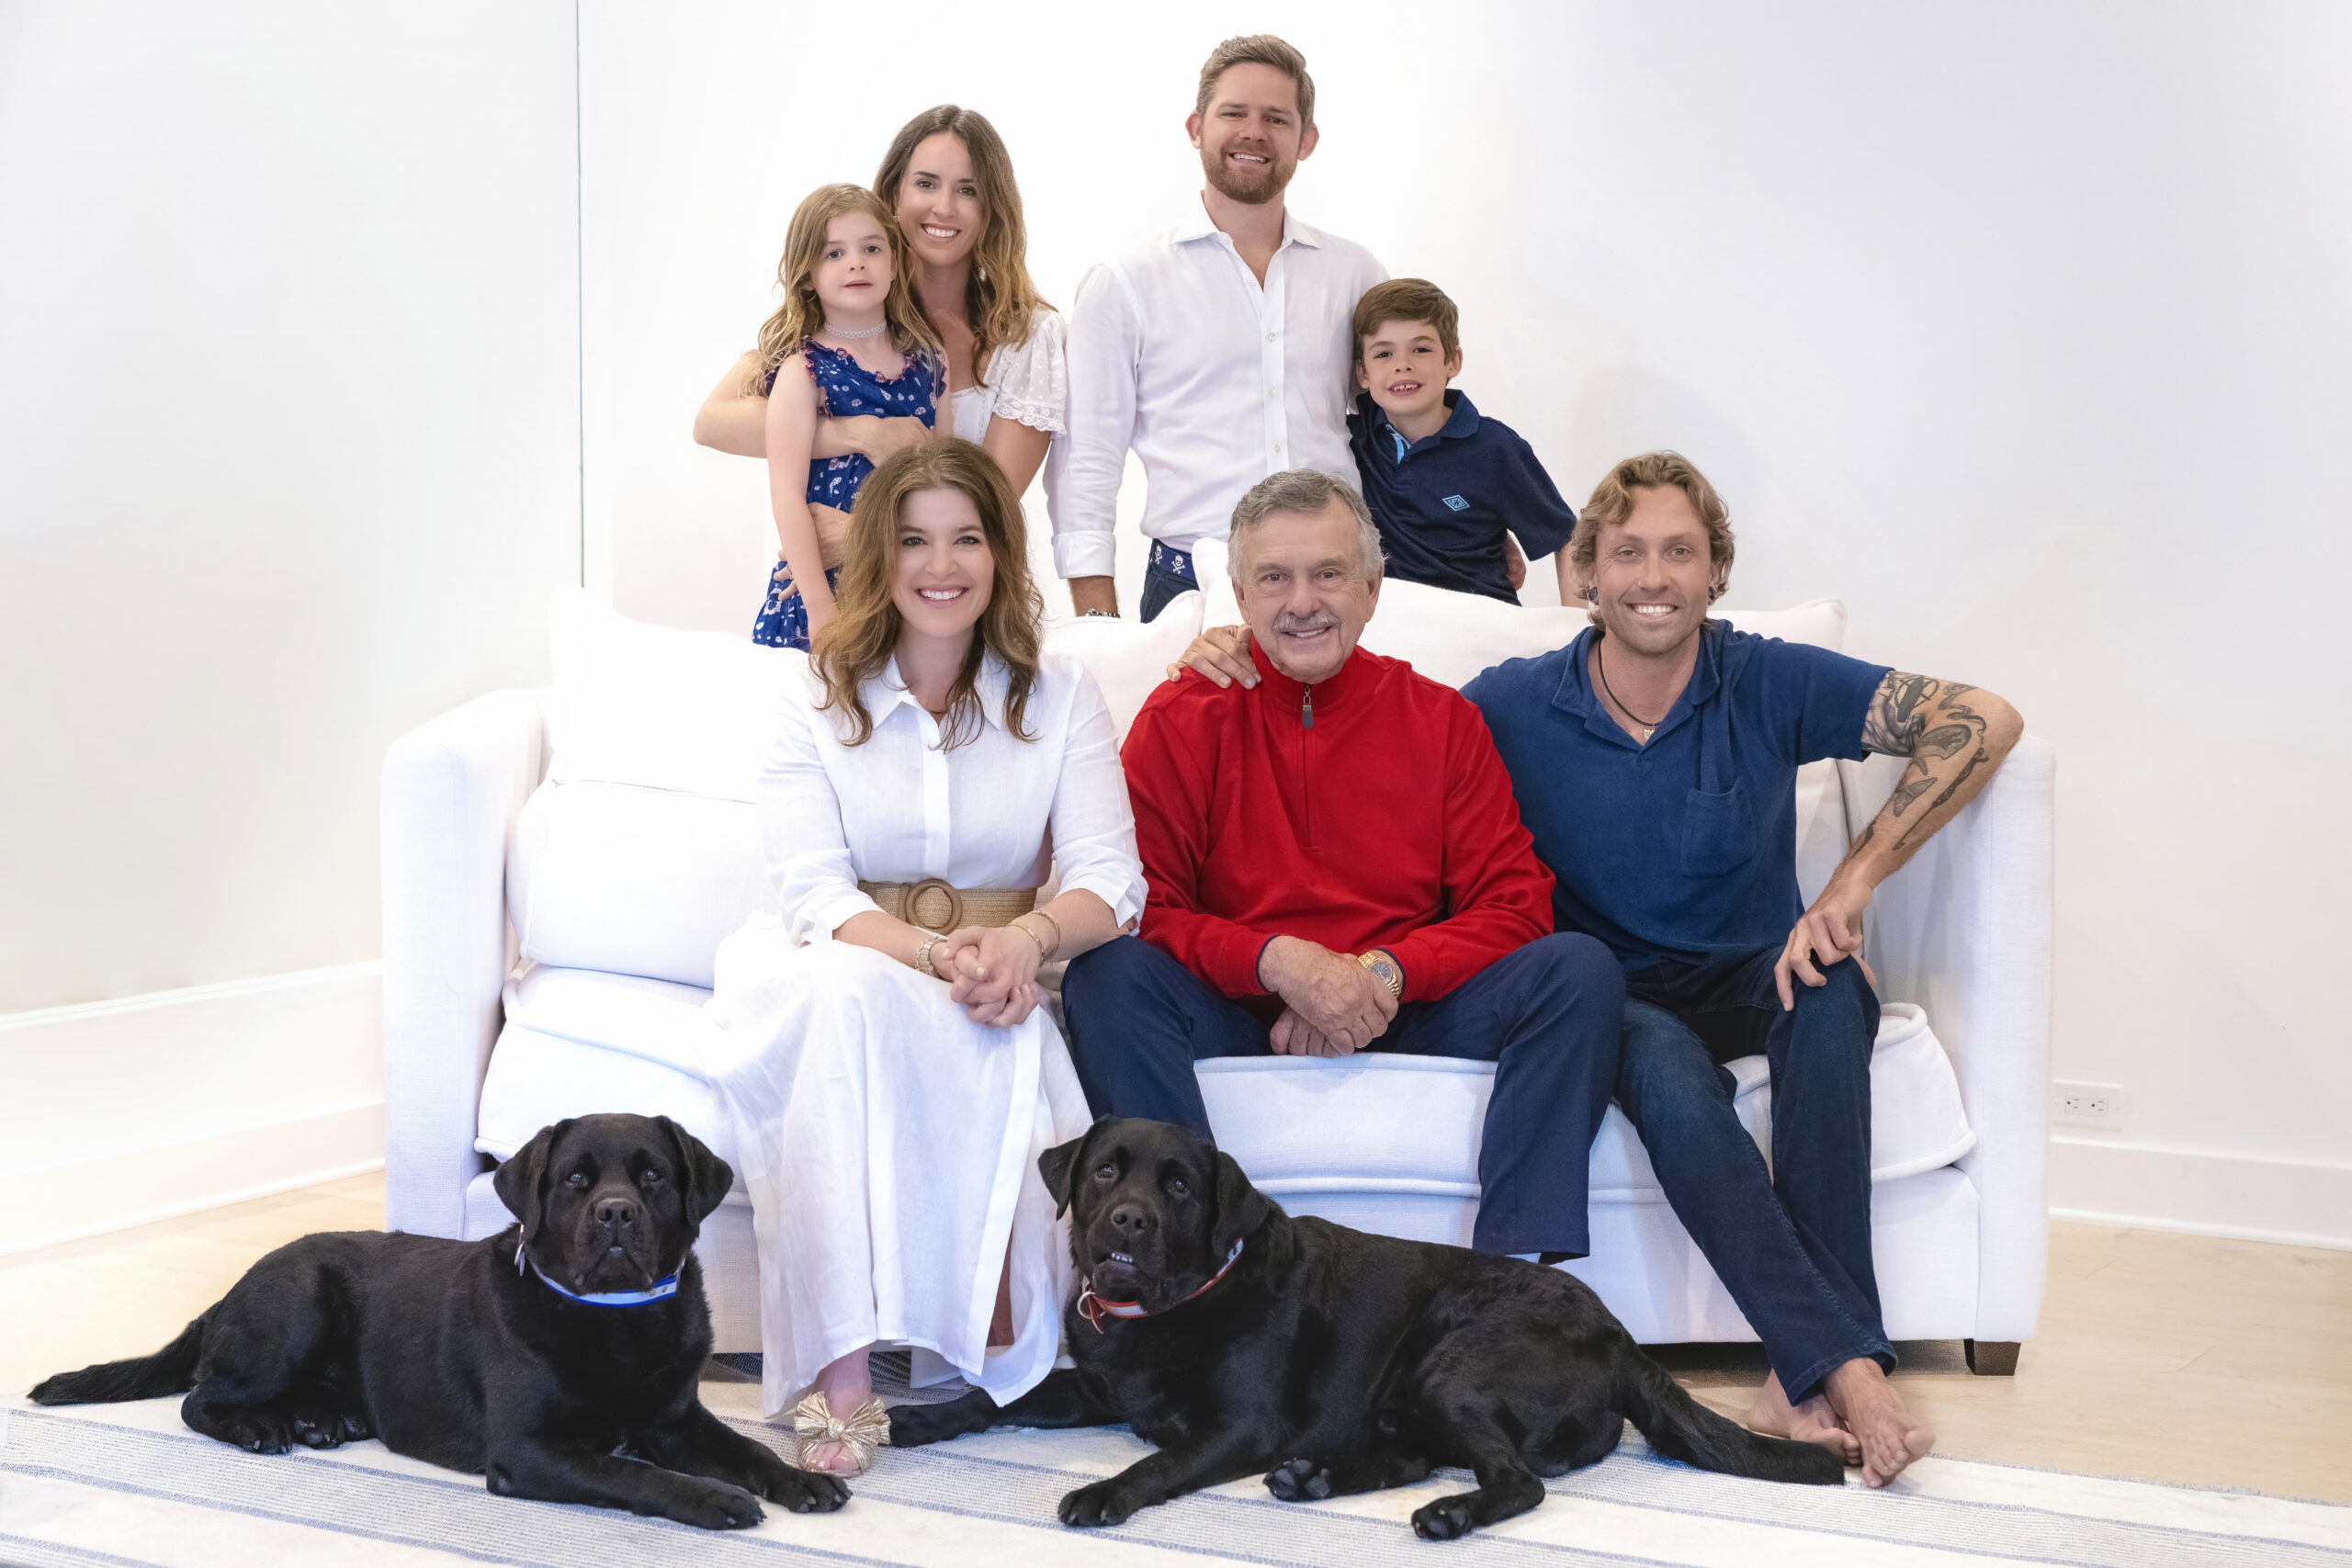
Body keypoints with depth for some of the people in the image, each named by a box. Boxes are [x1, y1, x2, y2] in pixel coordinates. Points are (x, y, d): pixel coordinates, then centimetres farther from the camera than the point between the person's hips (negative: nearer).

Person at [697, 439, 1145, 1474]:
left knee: (988, 1043, -36)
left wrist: (1023, 940, -27)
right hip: (840, 972, -1)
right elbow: (813, 894, -8)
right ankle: (841, 1369, -41)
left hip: (994, 979, 1)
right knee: (850, 988, -38)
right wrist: (937, 955, -29)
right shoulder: (819, 699, 4)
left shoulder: (1057, 697, 7)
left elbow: (1110, 877, -3)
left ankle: (995, 1349, -25)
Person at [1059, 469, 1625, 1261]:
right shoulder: (1182, 720, 4)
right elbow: (1139, 907, -4)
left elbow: (1515, 906, 2)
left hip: (1411, 1016, 2)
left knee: (1580, 970, -21)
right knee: (1106, 974, -29)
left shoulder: (1442, 721, 8)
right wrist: (1276, 960, -20)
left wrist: (1382, 974, -15)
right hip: (1239, 1020, -1)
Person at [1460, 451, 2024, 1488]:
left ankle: (1802, 1378, -38)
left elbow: (1984, 722, -13)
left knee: (1829, 993, -36)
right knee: (1668, 1076, -38)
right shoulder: (1513, 707, -5)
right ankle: (1845, 1366, -41)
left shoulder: (1771, 684, -7)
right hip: (1618, 1001, -1)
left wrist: (1850, 887, -20)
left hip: (1756, 979, 1)